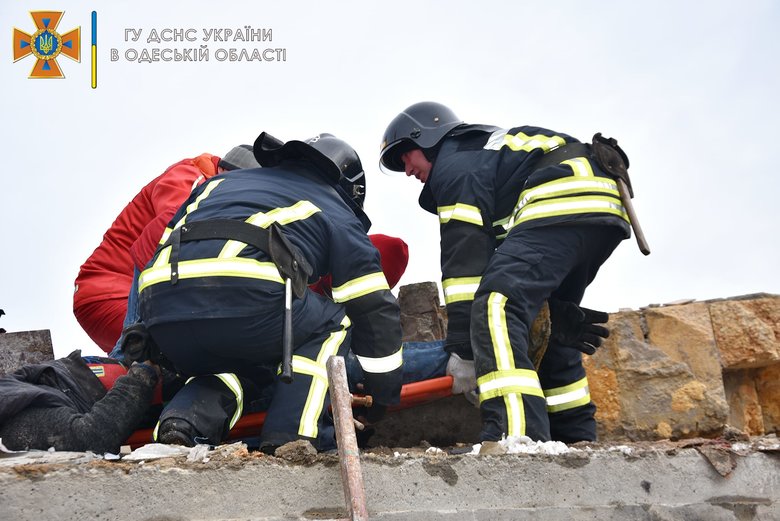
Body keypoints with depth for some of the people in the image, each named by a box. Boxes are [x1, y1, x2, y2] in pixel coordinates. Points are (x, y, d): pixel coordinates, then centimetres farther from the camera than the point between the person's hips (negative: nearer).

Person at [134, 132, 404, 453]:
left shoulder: (219, 183, 38)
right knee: (332, 323, 21)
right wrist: (386, 395, 35)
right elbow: (375, 309, 25)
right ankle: (294, 434, 5)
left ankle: (185, 418, 3)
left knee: (242, 362, 32)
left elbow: (161, 250, 37)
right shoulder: (336, 213, 25)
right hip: (245, 298, -5)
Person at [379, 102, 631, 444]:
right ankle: (576, 439, 23)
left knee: (495, 306, -24)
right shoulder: (485, 152, 36)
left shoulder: (453, 163, 7)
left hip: (564, 201, -11)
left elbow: (464, 257, -5)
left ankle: (516, 435, -41)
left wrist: (462, 348, -8)